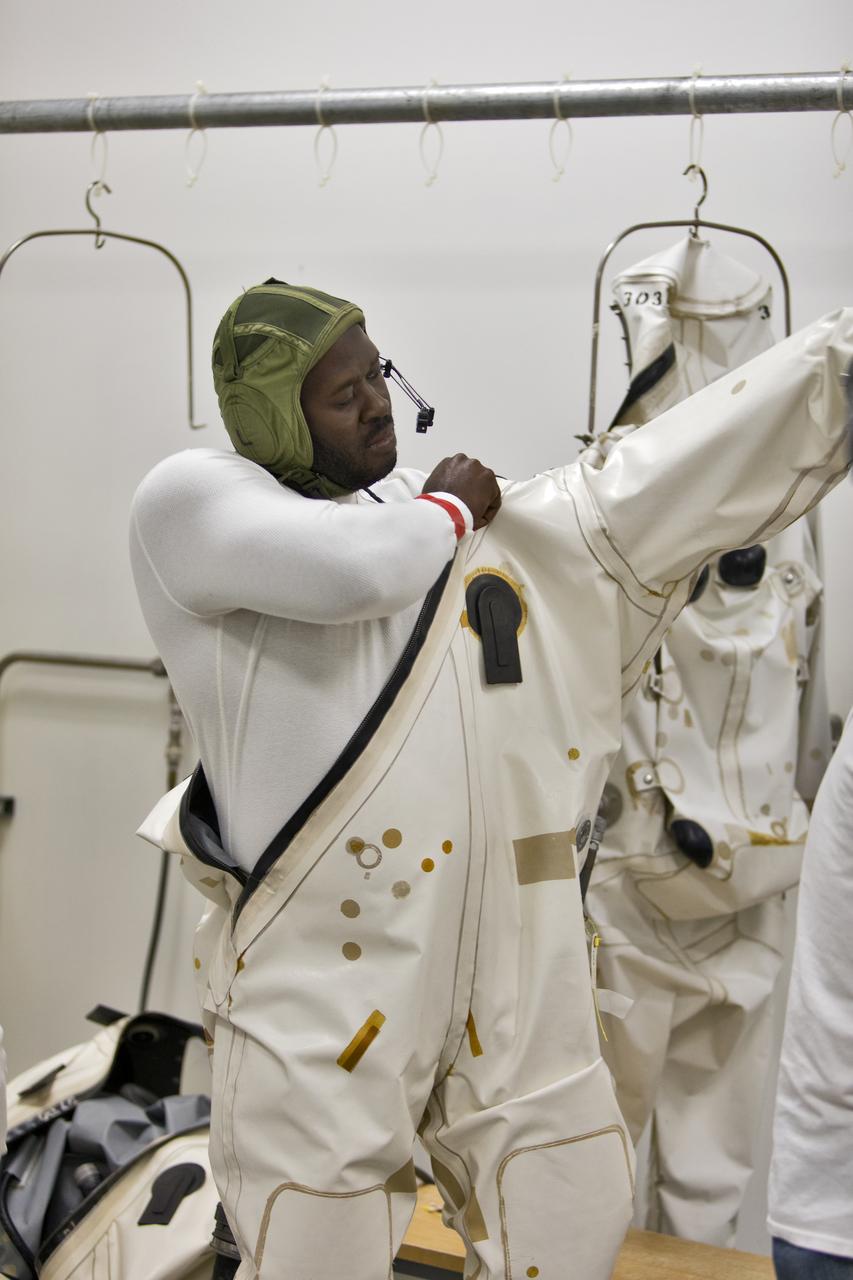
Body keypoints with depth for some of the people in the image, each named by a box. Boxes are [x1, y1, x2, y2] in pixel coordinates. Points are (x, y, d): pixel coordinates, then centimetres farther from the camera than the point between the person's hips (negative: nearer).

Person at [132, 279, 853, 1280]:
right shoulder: (188, 499, -5)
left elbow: (637, 492, 14)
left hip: (506, 956, 6)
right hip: (322, 970, -5)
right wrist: (444, 510, -1)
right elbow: (351, 566, -24)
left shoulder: (443, 515, 14)